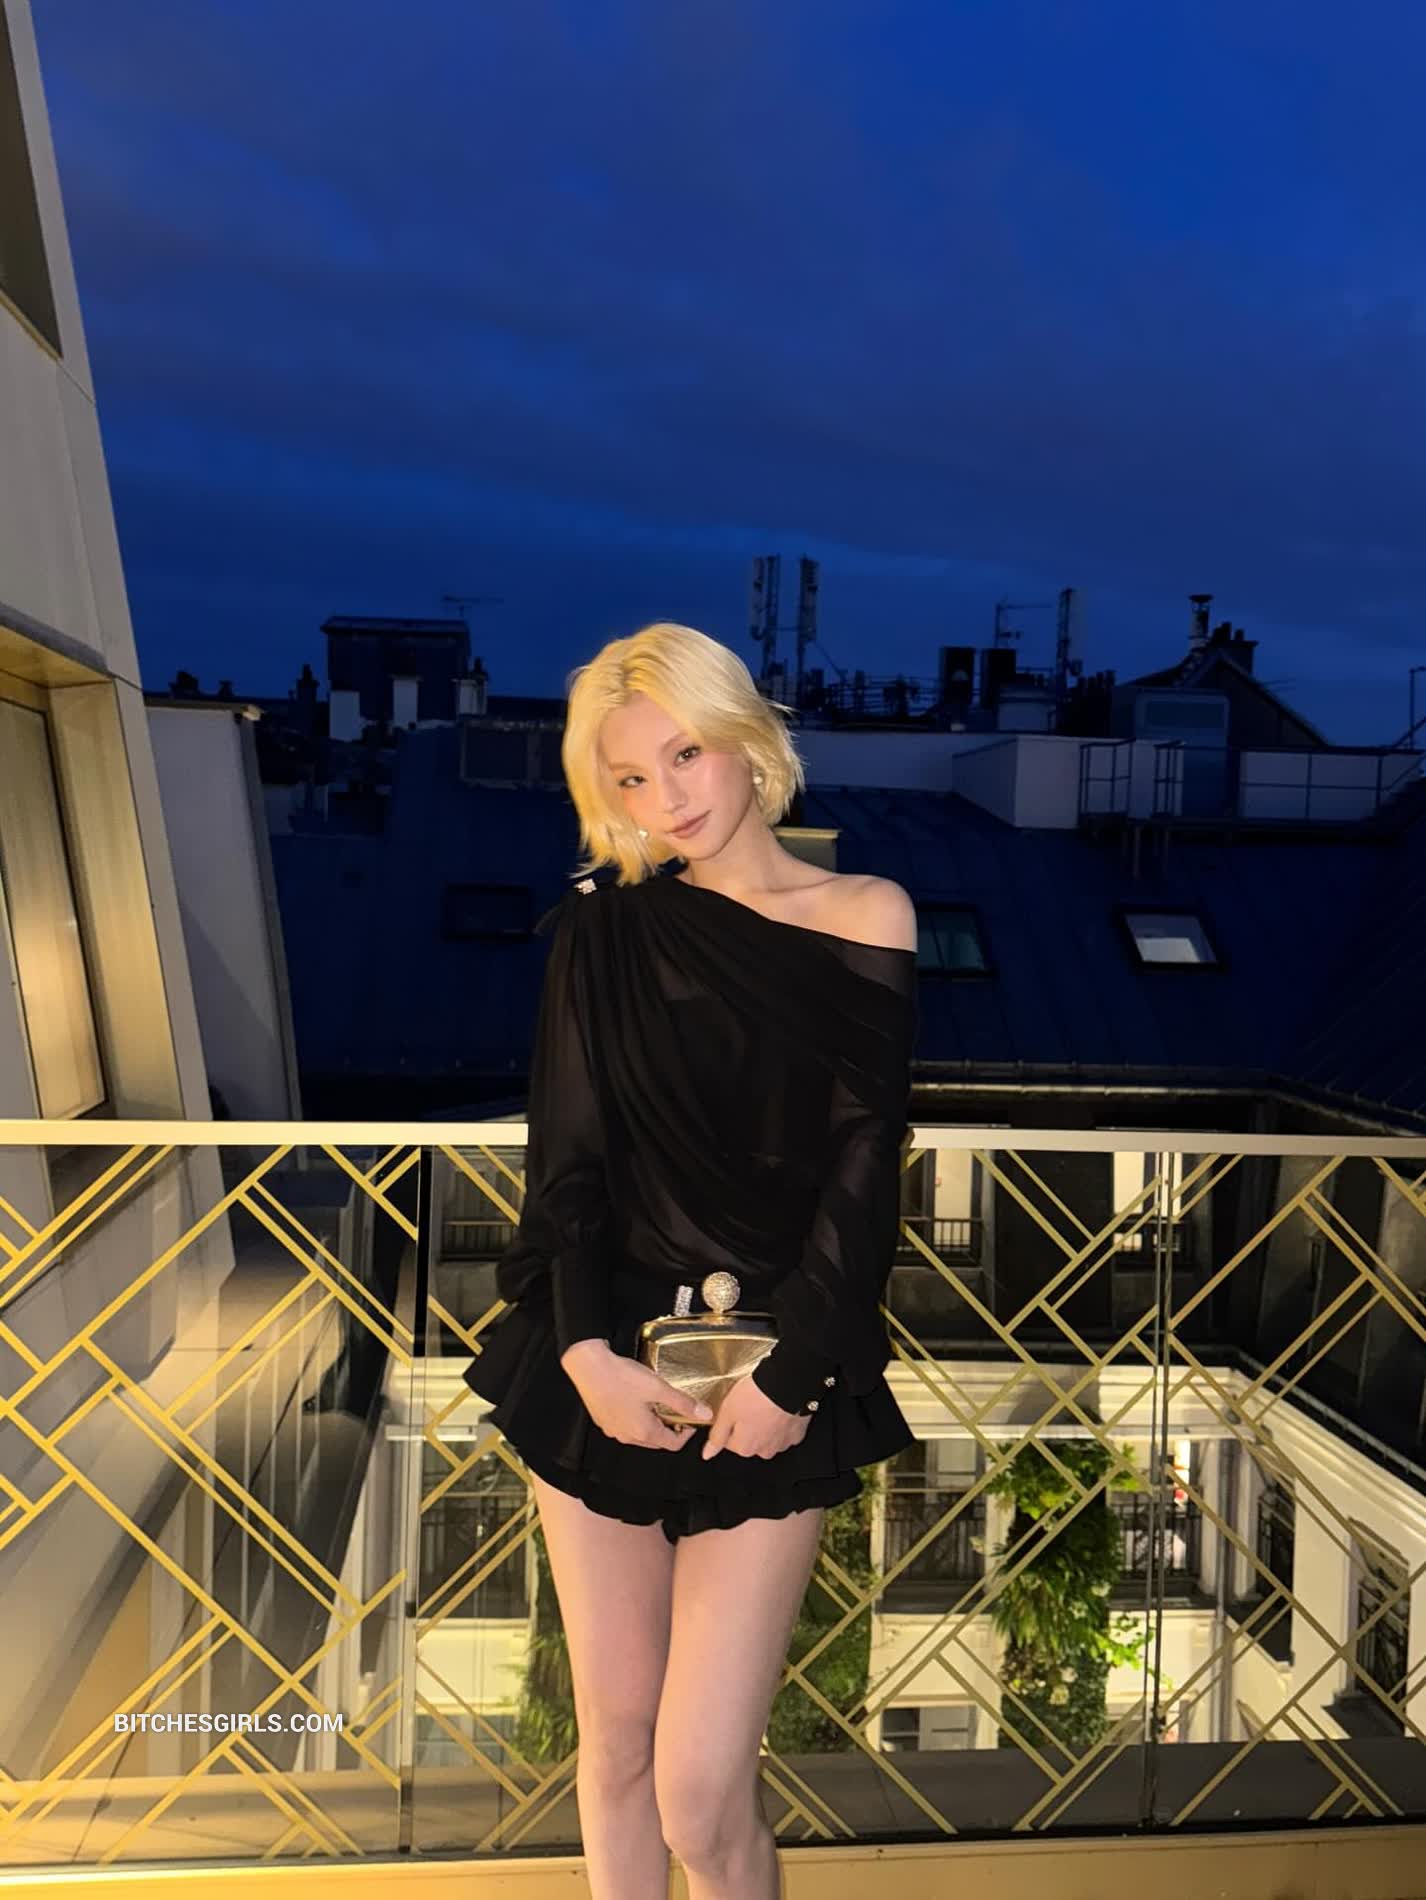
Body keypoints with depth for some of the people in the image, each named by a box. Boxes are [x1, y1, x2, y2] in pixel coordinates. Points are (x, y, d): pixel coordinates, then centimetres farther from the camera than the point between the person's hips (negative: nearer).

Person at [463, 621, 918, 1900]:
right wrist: (585, 1350, -12)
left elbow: (866, 1173, -5)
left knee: (702, 1792, -5)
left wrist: (793, 1373, -12)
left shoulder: (866, 921, -2)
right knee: (614, 1737, 14)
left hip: (771, 1374, -2)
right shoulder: (601, 930, 3)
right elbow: (568, 1158, 0)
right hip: (604, 1366, 2)